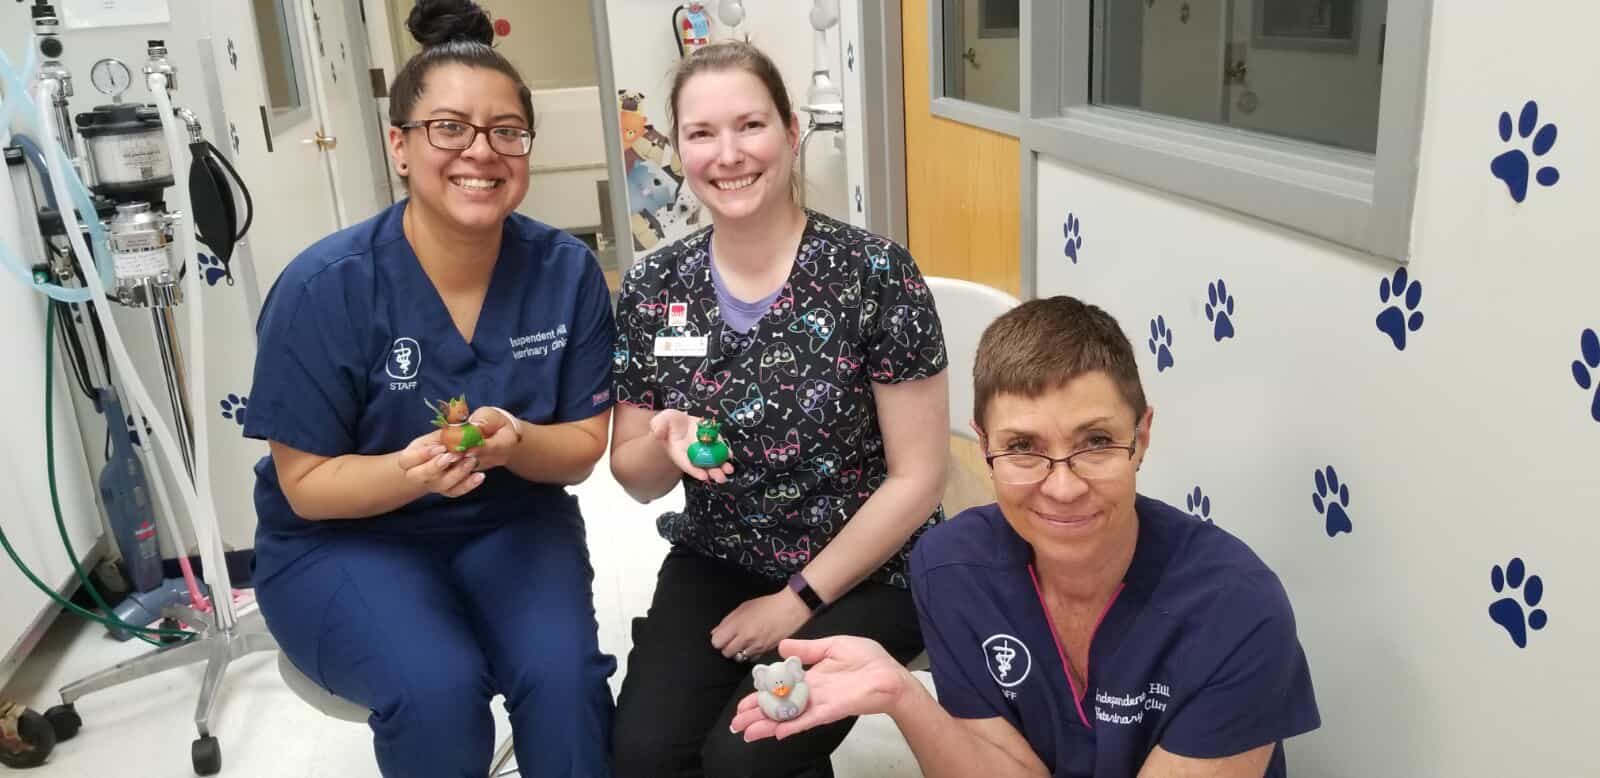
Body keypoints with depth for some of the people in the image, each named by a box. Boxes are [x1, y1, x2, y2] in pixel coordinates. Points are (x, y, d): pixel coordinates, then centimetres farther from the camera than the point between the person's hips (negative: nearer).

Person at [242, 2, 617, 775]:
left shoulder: (566, 271, -10)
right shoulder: (324, 287, -17)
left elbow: (584, 445, -4)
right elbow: (307, 483, -11)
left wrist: (514, 441, -27)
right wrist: (412, 472, -31)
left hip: (509, 523, 2)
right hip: (341, 540, -2)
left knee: (565, 675, -24)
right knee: (437, 689, -27)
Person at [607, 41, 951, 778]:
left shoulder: (873, 272, -15)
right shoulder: (652, 288, -3)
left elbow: (918, 477, -11)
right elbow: (635, 477, 5)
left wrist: (800, 599, -12)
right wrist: (666, 447, -18)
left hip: (863, 573, -3)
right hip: (716, 564, 3)